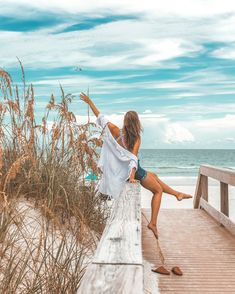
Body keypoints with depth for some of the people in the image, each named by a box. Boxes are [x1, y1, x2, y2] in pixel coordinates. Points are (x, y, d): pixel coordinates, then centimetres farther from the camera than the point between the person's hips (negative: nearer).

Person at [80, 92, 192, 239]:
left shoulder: (117, 132, -12)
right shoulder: (136, 139, -19)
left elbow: (100, 117, -12)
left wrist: (89, 101, -7)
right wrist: (132, 176, -28)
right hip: (134, 170, -6)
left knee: (153, 175, 29)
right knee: (158, 190, 14)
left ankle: (177, 194, 38)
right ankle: (153, 223, 6)